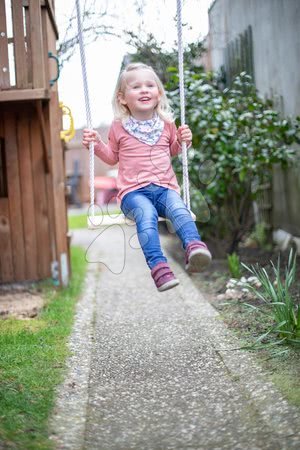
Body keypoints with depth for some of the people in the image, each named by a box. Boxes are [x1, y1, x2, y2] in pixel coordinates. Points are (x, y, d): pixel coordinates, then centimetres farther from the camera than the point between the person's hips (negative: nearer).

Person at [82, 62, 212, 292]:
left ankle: (194, 245, -54)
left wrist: (183, 141, 8)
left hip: (165, 187, 2)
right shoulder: (119, 127, 9)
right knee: (146, 215, -35)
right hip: (134, 191, -2)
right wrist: (97, 144, 4)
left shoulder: (166, 123, 14)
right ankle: (158, 265, -47)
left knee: (178, 208, -32)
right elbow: (112, 157, 22)